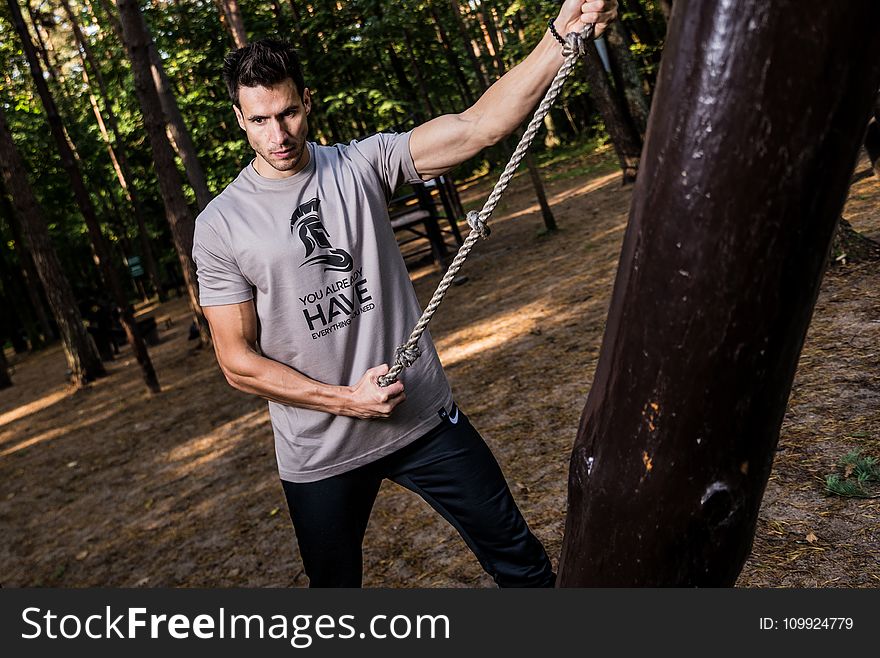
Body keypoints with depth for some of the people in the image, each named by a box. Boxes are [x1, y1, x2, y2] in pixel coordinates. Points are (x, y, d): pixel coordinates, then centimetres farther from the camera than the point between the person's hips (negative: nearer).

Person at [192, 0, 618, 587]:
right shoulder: (220, 225, -7)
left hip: (426, 418, 1)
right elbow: (238, 360, -7)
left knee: (521, 559, 13)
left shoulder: (363, 164, -4)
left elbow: (475, 127, -17)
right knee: (334, 581, 21)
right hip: (320, 452, 0)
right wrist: (346, 400, -15)